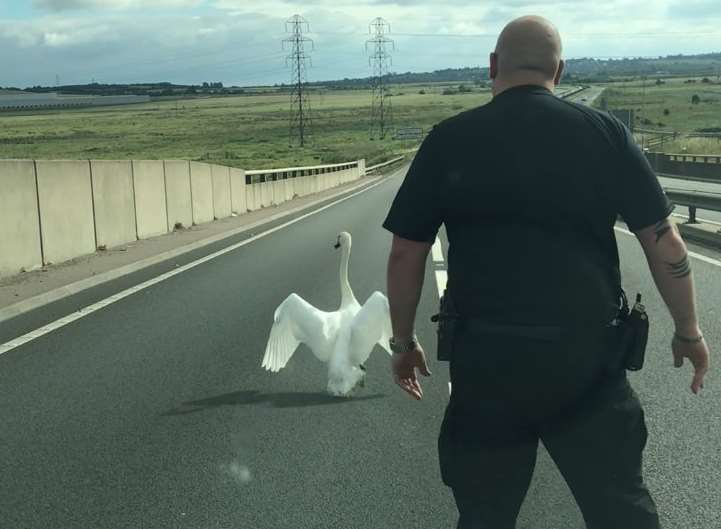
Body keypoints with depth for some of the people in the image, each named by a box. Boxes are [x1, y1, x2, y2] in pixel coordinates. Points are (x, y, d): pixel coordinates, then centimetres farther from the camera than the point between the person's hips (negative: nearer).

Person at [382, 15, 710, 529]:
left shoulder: (449, 140, -1)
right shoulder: (603, 131, 0)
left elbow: (405, 255, 0)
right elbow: (665, 243, 0)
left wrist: (403, 342, 13)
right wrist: (689, 331, 13)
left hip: (486, 360, 0)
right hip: (588, 357, 0)